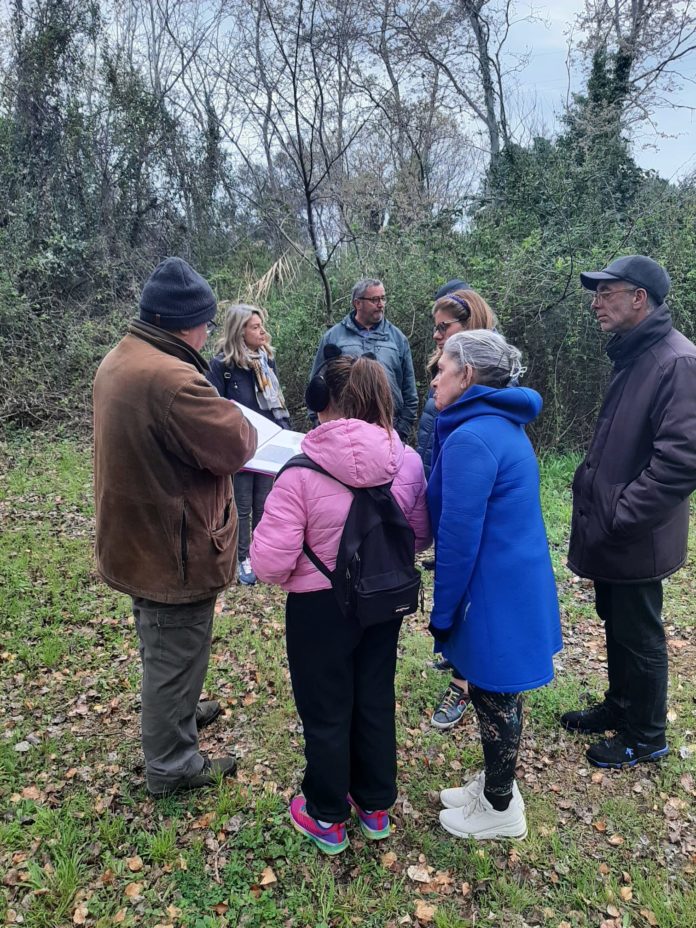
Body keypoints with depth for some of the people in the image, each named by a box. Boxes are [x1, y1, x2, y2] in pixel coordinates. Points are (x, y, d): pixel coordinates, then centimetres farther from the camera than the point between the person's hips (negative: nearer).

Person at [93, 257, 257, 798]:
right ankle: (172, 766, 29)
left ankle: (175, 713, 51)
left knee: (161, 646, 28)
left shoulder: (118, 362, 4)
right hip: (175, 549, -10)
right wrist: (238, 421, -3)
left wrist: (215, 419, 3)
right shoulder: (171, 379, -30)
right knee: (176, 655, 9)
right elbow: (235, 445, -24)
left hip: (135, 539, 10)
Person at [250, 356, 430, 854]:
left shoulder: (302, 472, -25)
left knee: (326, 712, 16)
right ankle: (376, 806, 42)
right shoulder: (407, 462, -11)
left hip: (320, 608, -4)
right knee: (376, 701, 22)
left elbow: (270, 562, -23)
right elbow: (421, 537, 2)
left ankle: (326, 818, 37)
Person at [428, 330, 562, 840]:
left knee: (495, 697, 9)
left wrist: (442, 611, -11)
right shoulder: (505, 424, 9)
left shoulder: (471, 438, -23)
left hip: (495, 592, -9)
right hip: (516, 583, 9)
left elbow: (459, 536, -22)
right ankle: (495, 784, 42)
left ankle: (500, 809, 30)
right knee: (495, 692, 22)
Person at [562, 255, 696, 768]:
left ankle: (647, 735, 30)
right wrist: (593, 487, 9)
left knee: (639, 636, 9)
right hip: (611, 532, 9)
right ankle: (619, 706, 44)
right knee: (616, 625, 23)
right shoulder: (632, 357, 10)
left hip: (635, 539, -9)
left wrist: (620, 516, -23)